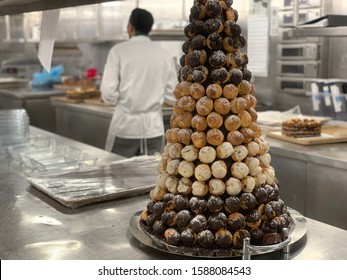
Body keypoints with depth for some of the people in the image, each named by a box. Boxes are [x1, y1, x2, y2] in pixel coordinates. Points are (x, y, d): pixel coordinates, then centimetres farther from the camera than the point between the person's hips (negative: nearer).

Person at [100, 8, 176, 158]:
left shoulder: (119, 51, -5)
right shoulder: (164, 54, 2)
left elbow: (109, 93, -10)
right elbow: (172, 97, 5)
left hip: (126, 126, -2)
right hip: (154, 127, 3)